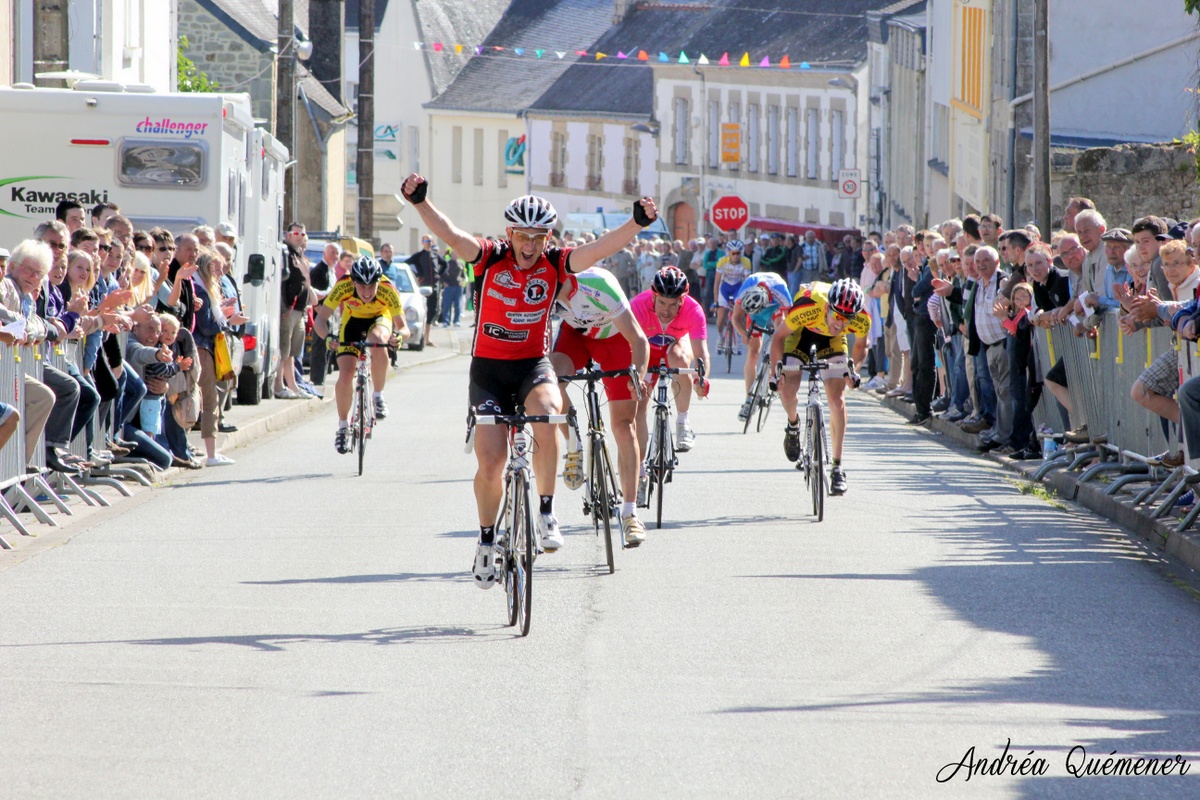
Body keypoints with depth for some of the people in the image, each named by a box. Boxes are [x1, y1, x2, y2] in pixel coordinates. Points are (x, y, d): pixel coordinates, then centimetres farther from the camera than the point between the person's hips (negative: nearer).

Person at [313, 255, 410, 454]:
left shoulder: (387, 290, -34)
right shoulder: (343, 287, -33)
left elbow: (403, 327, -33)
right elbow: (320, 319, -32)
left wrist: (399, 335, -56)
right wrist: (328, 337, -52)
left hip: (379, 319, -1)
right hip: (353, 321, 1)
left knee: (377, 342, -37)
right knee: (345, 375, -14)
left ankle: (378, 396, -16)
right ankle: (343, 426, 8)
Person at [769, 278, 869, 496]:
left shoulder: (861, 321, -33)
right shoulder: (806, 307, -41)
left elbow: (861, 341, -6)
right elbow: (779, 336, -22)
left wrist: (854, 368, -11)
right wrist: (775, 370, -25)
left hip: (831, 339, 1)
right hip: (801, 331, -1)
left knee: (837, 398, -13)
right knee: (787, 391, -13)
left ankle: (837, 467, -6)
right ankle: (793, 424, 23)